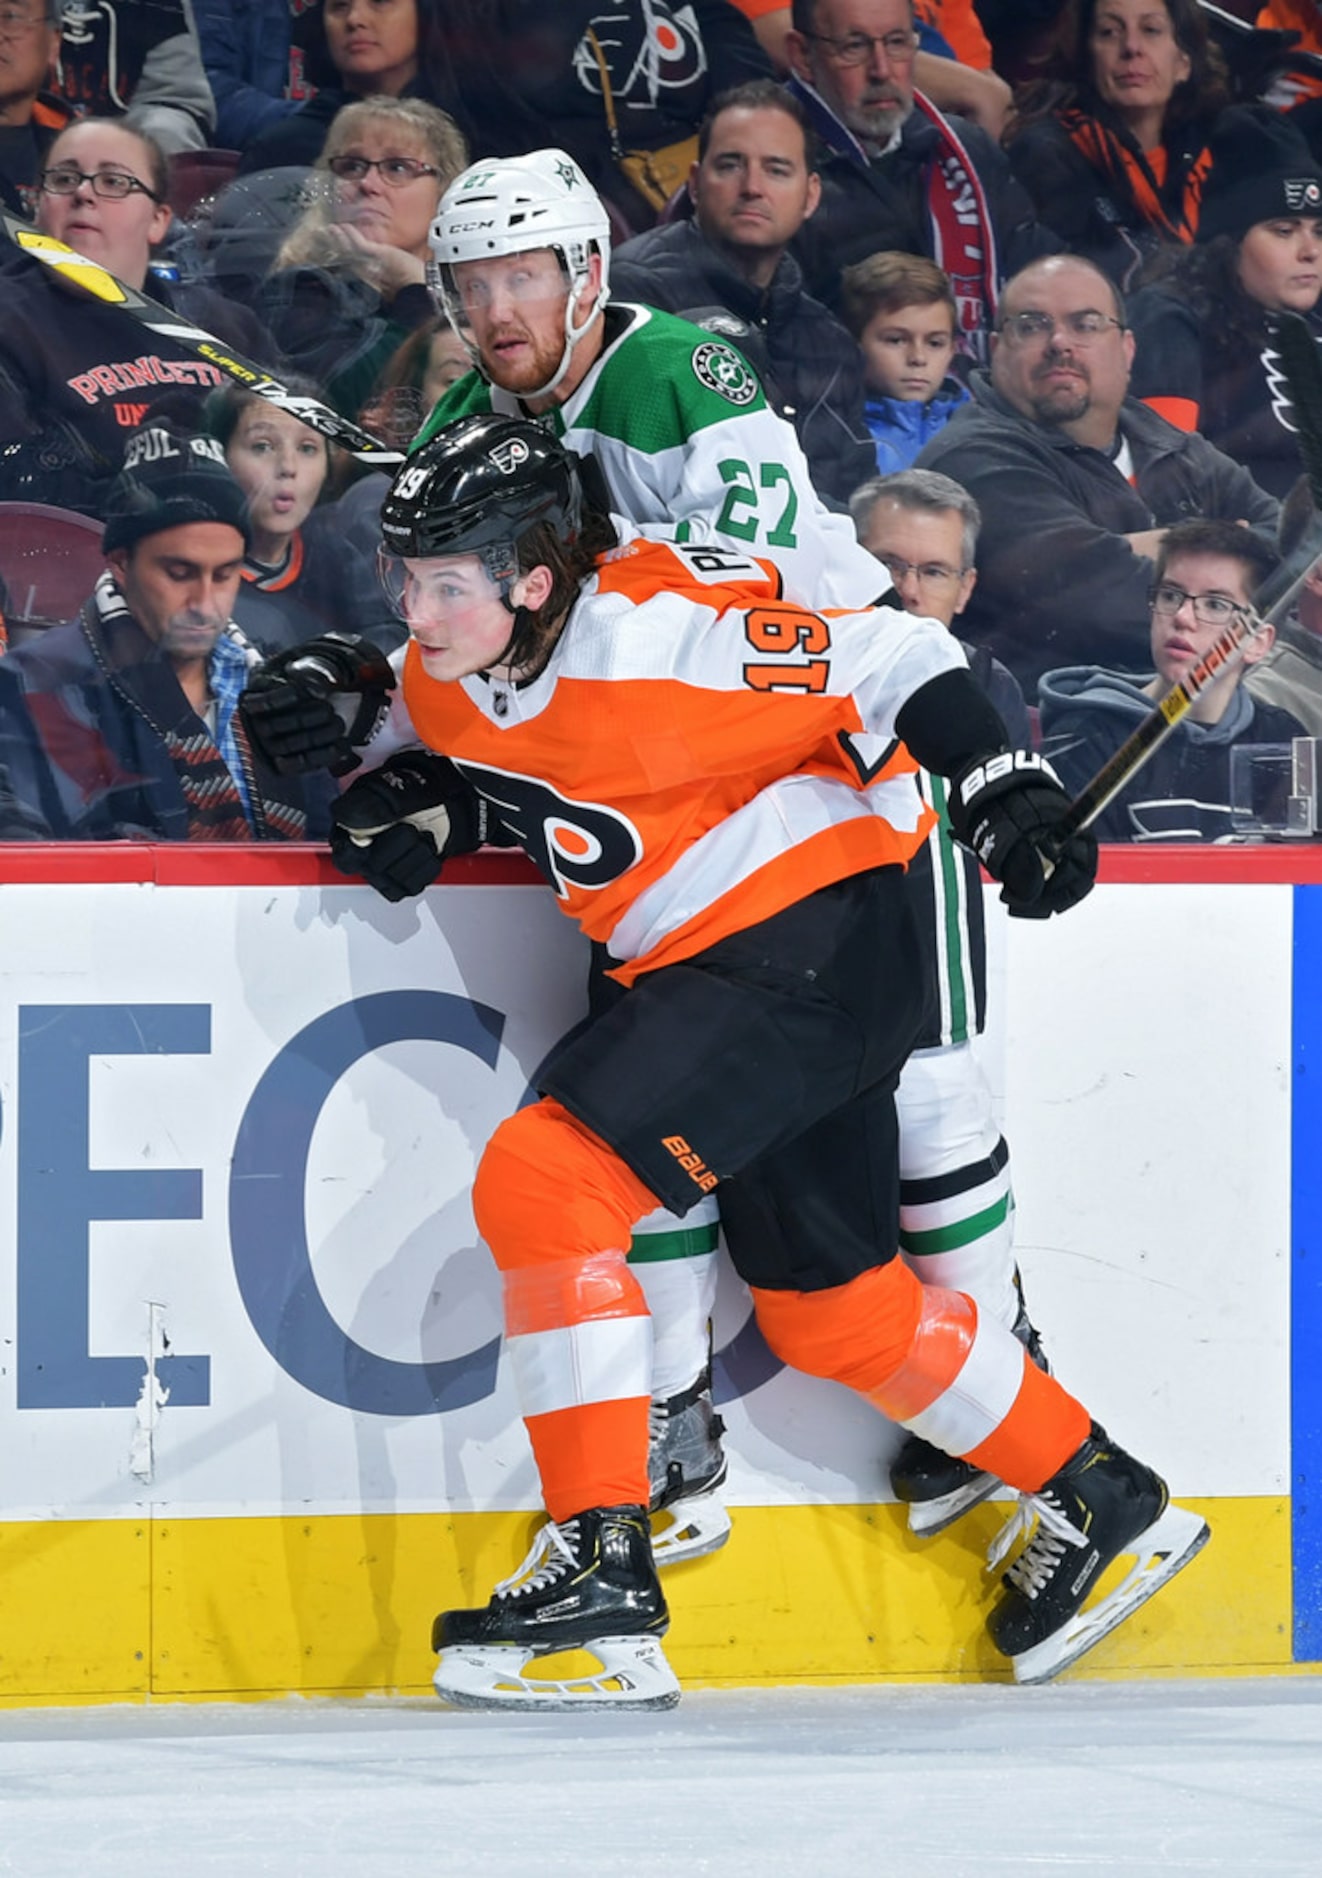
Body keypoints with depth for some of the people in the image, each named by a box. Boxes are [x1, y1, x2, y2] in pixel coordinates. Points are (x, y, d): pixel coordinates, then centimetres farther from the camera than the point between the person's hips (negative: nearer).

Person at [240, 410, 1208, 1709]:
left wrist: (1004, 789, -25)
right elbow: (506, 776, 19)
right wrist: (402, 802, -2)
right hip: (722, 968, 10)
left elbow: (890, 664, -18)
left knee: (542, 1178, -21)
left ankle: (602, 1570, -19)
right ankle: (1098, 1501, 37)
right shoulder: (448, 677, 0)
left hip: (813, 947, -10)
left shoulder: (657, 642, -23)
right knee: (829, 1307, 19)